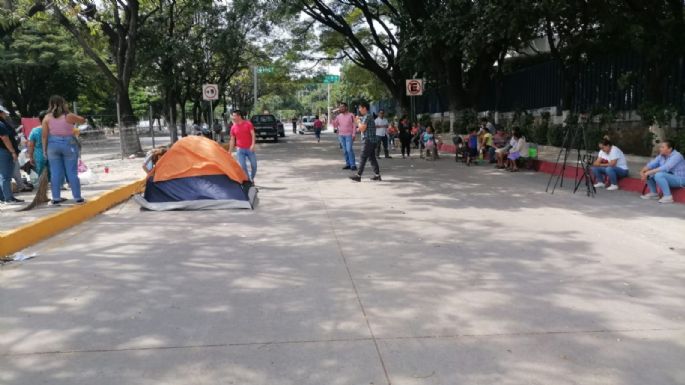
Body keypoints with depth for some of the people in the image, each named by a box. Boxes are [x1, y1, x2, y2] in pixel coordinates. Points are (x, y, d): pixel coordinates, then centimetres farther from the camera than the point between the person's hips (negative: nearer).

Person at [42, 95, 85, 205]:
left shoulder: (47, 118, -3)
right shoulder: (69, 116, -8)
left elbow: (44, 135, -3)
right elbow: (83, 120, 9)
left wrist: (44, 149, 4)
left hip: (53, 145, 2)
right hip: (69, 144, -2)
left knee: (55, 173, 6)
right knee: (72, 172, 4)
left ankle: (56, 198, 7)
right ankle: (77, 197, 7)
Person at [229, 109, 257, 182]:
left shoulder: (248, 123, -3)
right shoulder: (233, 127, 4)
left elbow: (253, 135, -7)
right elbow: (232, 140, 9)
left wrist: (253, 145, -21)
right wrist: (230, 152, 6)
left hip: (250, 149, -1)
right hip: (240, 150, 1)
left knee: (254, 165, 5)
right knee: (242, 166, -3)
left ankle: (251, 179, 26)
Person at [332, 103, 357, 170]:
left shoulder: (351, 115, -2)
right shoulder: (338, 116, 11)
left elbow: (354, 125, -3)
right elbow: (335, 125, 12)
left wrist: (353, 135, -10)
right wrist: (333, 118, -2)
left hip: (349, 135, -5)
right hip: (341, 135, 5)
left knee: (349, 150, -13)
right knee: (345, 150, 5)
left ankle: (353, 165, -9)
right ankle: (348, 164, 11)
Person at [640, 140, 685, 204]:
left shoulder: (676, 156, -21)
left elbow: (665, 168, -32)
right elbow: (652, 164, 0)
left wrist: (648, 172, -33)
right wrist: (642, 171, -20)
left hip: (679, 179, -8)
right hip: (667, 177, 9)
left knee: (658, 175, -32)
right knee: (649, 173, 1)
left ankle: (668, 196, -25)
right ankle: (654, 193, 8)